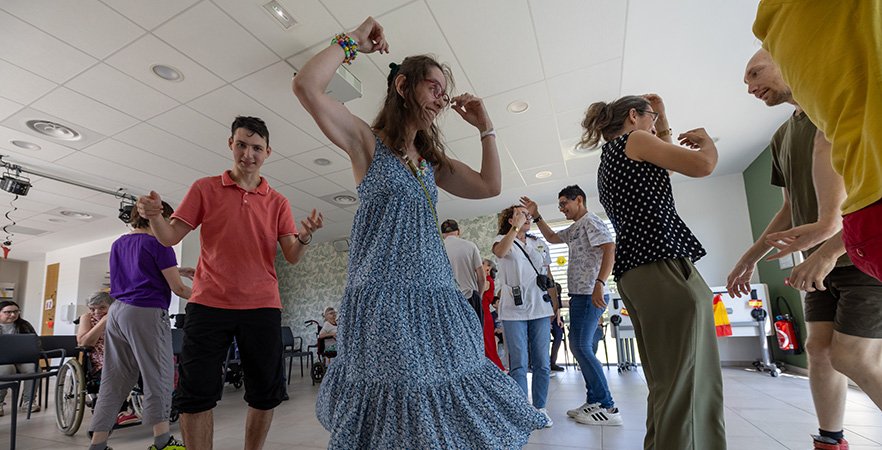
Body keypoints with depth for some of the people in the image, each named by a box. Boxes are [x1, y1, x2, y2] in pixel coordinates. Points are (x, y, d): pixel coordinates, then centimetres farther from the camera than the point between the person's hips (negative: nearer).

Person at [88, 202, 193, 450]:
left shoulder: (118, 244, 16)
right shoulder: (158, 244, -8)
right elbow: (177, 288, -9)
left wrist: (177, 270, 26)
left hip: (116, 311, 8)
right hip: (147, 313, -8)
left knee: (114, 380, 11)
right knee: (158, 376, 0)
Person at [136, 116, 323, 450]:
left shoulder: (278, 202, 7)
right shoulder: (205, 189, 6)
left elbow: (291, 257, 0)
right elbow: (170, 237, 3)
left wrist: (304, 236, -21)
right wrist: (154, 216, -18)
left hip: (262, 307, 1)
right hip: (209, 303, -1)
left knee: (265, 394, 7)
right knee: (196, 393, 3)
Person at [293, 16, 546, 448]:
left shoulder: (432, 160, 19)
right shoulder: (367, 140, 2)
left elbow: (489, 186, 14)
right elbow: (306, 86, -11)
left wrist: (484, 127, 14)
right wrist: (351, 42, 0)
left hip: (436, 296, 6)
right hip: (385, 298, -6)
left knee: (444, 404, 9)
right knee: (399, 407, -2)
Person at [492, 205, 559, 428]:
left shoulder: (539, 244, 17)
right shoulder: (503, 239, 5)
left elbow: (548, 276, 17)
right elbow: (500, 252, -21)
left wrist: (556, 305, 12)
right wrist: (516, 227, -18)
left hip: (541, 309, 4)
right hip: (514, 310, -4)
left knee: (542, 363, 6)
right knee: (519, 364, 0)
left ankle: (540, 408, 20)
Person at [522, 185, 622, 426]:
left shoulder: (591, 221, -8)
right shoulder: (574, 229, 20)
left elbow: (610, 249, -20)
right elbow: (551, 237, 35)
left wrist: (599, 284, -30)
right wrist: (536, 216, 26)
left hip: (589, 295, -10)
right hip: (580, 295, 10)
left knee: (581, 347, -11)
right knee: (580, 347, 11)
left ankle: (608, 407, -3)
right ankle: (594, 401, 19)